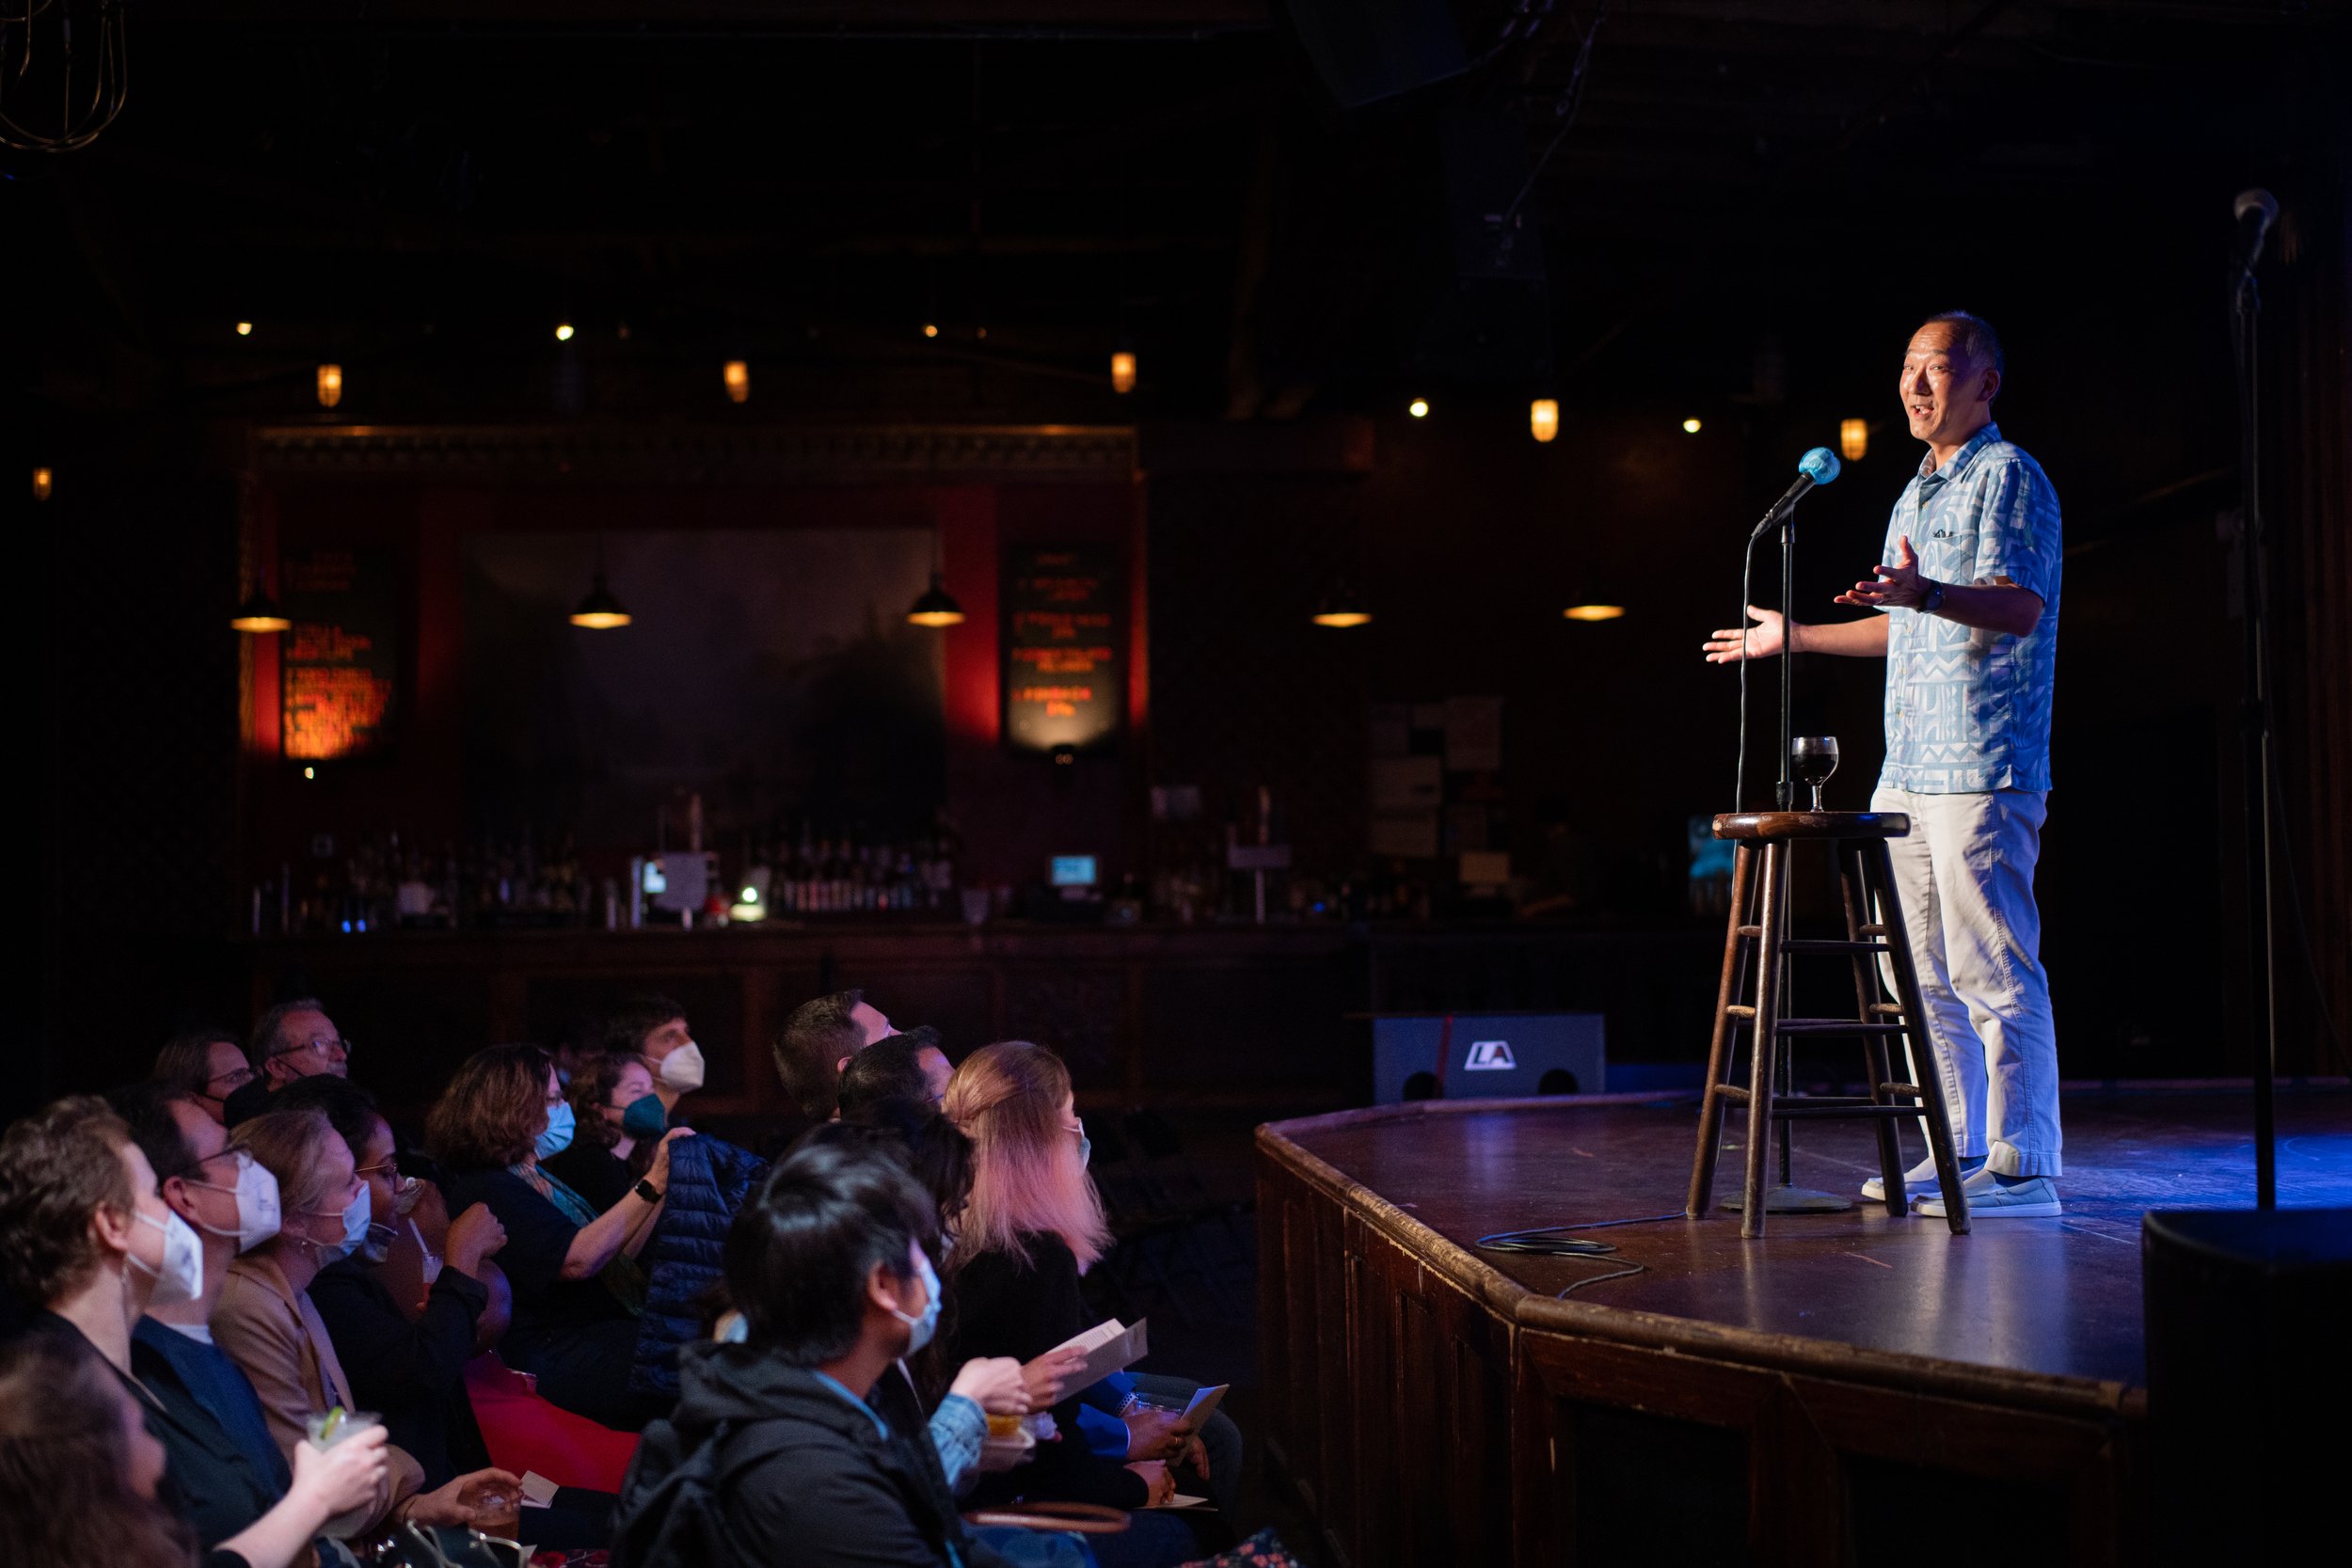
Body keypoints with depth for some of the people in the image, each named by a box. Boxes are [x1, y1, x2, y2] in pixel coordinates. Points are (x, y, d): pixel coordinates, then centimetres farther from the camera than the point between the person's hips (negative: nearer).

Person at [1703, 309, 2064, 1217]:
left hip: (1983, 768, -9)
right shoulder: (1915, 495, 23)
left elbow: (2019, 604, -19)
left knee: (1993, 968, -10)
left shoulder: (2009, 477, -5)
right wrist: (1793, 639, 37)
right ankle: (1960, 1150, 19)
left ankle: (2022, 1167, -5)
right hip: (1909, 769, 10)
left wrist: (1925, 592, -36)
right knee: (1924, 971, 11)